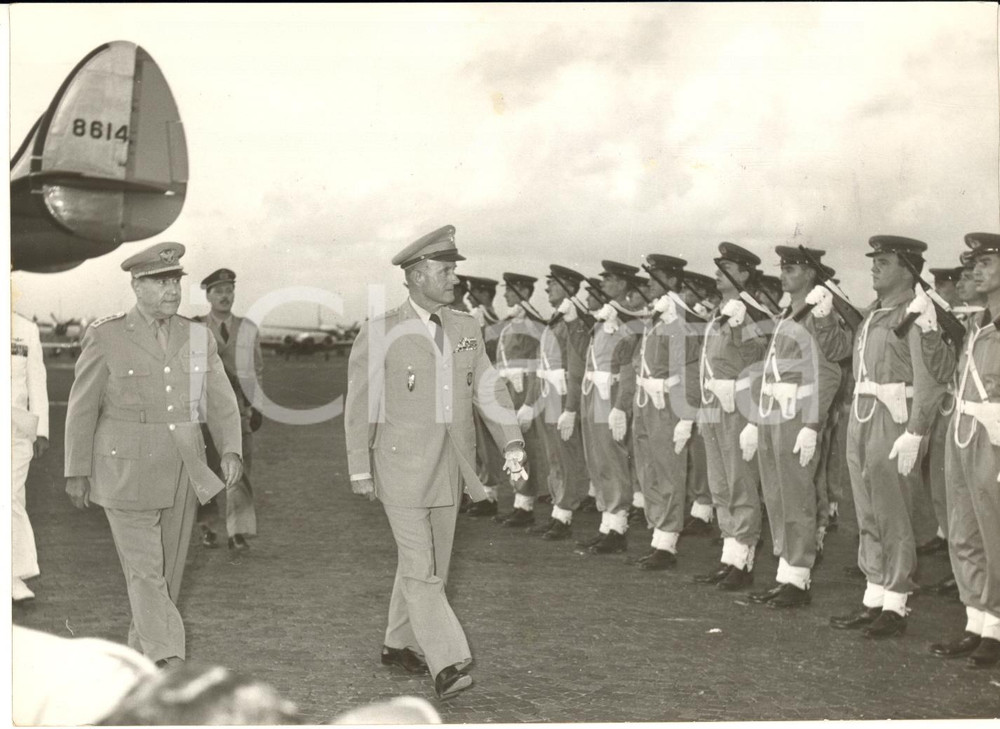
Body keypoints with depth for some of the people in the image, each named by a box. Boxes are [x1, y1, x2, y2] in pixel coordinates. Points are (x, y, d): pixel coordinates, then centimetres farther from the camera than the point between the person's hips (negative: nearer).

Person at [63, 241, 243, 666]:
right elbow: (82, 408, -3)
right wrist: (77, 472, -2)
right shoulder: (106, 337, -8)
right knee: (146, 575, -8)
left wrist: (231, 452, -16)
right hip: (126, 475, -4)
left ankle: (139, 656, 28)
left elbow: (222, 404, 0)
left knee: (167, 573, 11)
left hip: (183, 477, 4)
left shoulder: (198, 339, 3)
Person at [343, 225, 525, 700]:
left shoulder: (466, 329, 7)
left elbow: (489, 389, 4)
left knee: (430, 563, 14)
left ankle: (399, 644, 30)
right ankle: (447, 663, -9)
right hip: (402, 466, -5)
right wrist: (360, 470, -4)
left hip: (450, 468, 5)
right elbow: (360, 404, -4)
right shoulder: (380, 332, -7)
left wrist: (512, 443, -9)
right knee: (419, 567, -8)